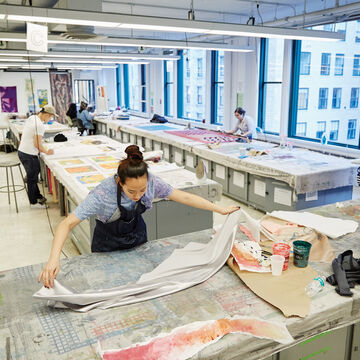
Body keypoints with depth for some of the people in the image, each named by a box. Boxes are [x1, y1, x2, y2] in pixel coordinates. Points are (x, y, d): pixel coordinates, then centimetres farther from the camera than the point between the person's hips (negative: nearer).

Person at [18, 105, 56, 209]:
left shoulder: (32, 118, 7)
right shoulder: (40, 125, -20)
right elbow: (37, 144, -20)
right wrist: (47, 152, -4)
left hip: (21, 151, 9)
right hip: (29, 155, -9)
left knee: (33, 176, 20)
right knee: (32, 178, 4)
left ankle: (38, 196, 34)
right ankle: (33, 202, 16)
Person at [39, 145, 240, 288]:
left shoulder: (151, 182, -27)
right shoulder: (103, 194, -37)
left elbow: (185, 197, -18)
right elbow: (67, 224, -37)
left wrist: (221, 210, -16)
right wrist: (54, 258, -51)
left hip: (137, 237, 3)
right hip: (108, 245, -3)